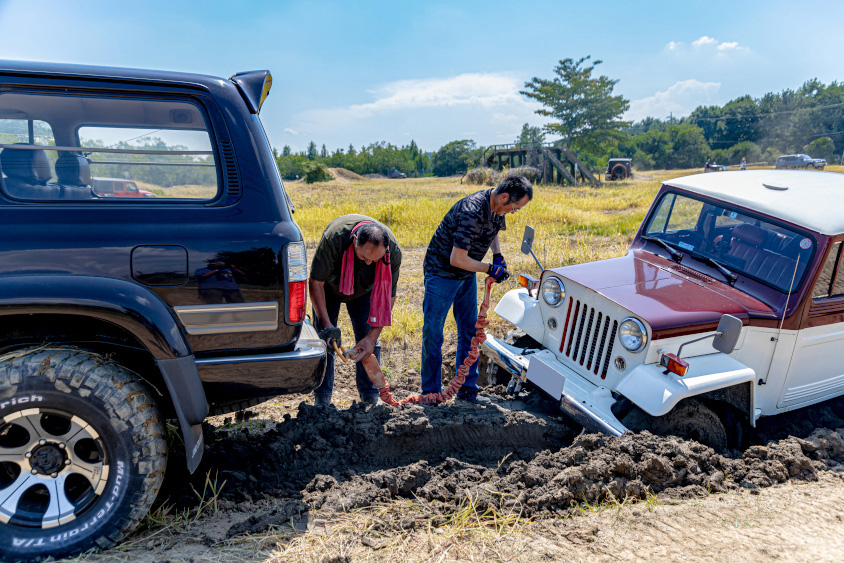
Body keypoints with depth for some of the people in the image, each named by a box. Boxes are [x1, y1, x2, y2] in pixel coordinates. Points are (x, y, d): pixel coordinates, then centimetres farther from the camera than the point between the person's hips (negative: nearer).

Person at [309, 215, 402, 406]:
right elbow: (315, 282, -28)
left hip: (364, 291, 1)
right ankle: (322, 400, 3)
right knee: (324, 338, -7)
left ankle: (370, 399, 5)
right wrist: (326, 324, -33)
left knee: (368, 341, -7)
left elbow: (388, 297, -23)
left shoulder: (393, 251, -34)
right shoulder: (334, 237, -41)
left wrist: (372, 337, -30)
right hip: (329, 286, -1)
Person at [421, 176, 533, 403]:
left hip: (467, 275, 9)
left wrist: (498, 256, 3)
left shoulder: (496, 207, -4)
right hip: (442, 274, -8)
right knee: (432, 333, -2)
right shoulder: (472, 213, -31)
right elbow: (457, 259, -31)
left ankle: (467, 389, 19)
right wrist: (490, 269, -19)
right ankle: (431, 391, 12)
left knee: (470, 331, 9)